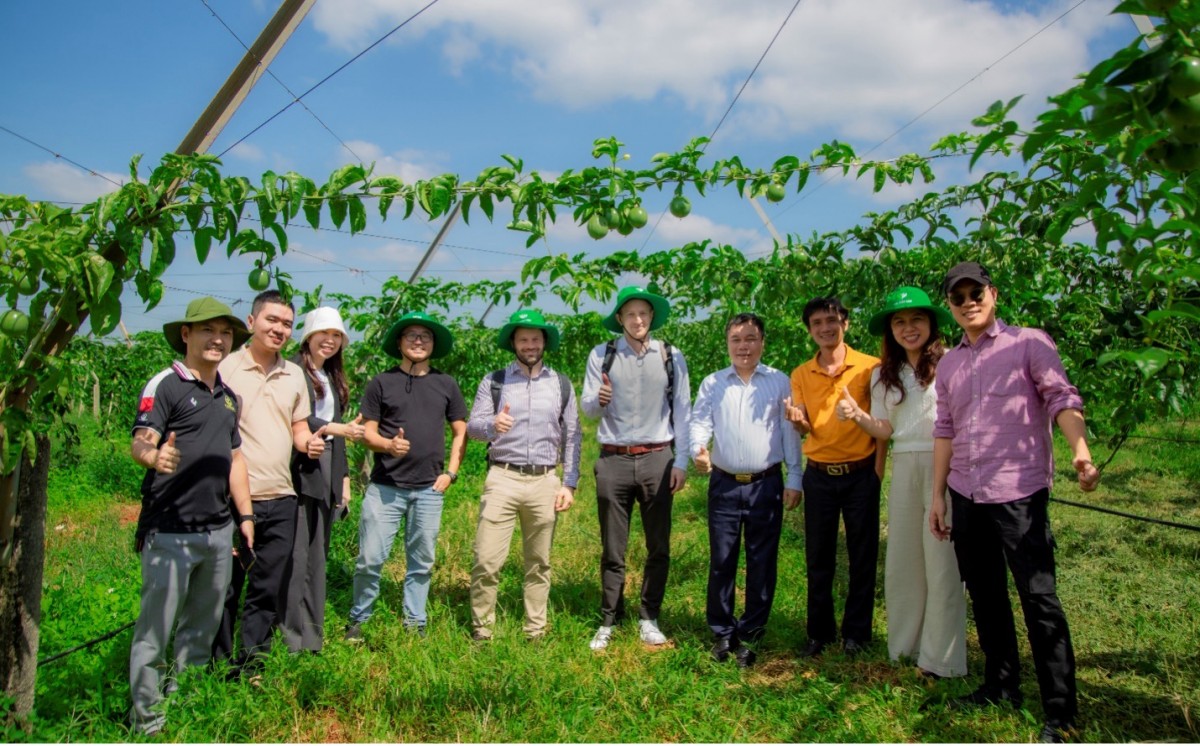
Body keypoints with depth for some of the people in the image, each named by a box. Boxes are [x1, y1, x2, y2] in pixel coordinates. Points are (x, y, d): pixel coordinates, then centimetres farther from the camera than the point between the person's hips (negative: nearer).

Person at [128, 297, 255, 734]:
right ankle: (147, 721, 13)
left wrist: (245, 515, 16)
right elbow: (140, 442, -18)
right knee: (155, 630, 0)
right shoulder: (166, 385, -7)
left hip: (218, 531, 7)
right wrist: (153, 455, -42)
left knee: (202, 628, 16)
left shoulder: (228, 396, 14)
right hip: (169, 531, -7)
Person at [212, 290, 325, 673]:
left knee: (268, 590, 11)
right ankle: (218, 667, 22)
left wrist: (309, 443, -6)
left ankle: (250, 667, 25)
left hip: (281, 500, 5)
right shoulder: (226, 368, -4)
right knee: (225, 588, 7)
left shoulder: (294, 374, 11)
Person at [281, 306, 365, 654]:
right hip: (299, 471, -7)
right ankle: (292, 636, 2)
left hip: (327, 475, 7)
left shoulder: (334, 378, 19)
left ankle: (313, 636, 18)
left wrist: (344, 476, 17)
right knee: (296, 555, -6)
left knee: (318, 555, 11)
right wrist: (332, 427, -22)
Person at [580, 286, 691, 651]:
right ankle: (608, 621, 17)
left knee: (659, 547, 6)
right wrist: (599, 399, -24)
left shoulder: (672, 357, 5)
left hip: (657, 459, 1)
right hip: (614, 460, 0)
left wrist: (681, 462, -1)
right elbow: (587, 408, -1)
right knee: (612, 549, 6)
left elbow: (683, 412, 5)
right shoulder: (601, 355, 3)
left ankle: (649, 618, 20)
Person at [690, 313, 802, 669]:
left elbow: (790, 432, 3)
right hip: (724, 483, 1)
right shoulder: (712, 384, 7)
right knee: (721, 561, 5)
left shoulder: (779, 382, 3)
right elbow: (700, 422, 1)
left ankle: (750, 634, 19)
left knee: (763, 563, 5)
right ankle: (722, 633, 18)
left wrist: (793, 478, 0)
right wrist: (698, 449, -21)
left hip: (766, 483, -1)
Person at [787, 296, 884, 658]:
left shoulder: (870, 367, -4)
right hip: (819, 475, 2)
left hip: (861, 474, -2)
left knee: (862, 556, 6)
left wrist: (878, 470, -9)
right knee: (818, 557, 8)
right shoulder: (801, 374, 4)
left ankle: (856, 632, 19)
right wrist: (797, 420, -20)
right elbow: (806, 429, 3)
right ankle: (819, 632, 20)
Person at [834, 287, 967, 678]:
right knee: (901, 561, 10)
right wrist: (858, 416, -8)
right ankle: (906, 645, 24)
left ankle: (941, 656, 10)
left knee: (942, 561, -2)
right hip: (903, 469, 5)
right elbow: (885, 429, 10)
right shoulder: (883, 374, 14)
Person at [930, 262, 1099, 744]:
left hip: (1018, 493, -6)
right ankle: (1001, 686, 30)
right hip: (966, 496, 6)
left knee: (1038, 598, -4)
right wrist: (938, 495, 13)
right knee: (984, 595, 14)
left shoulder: (1029, 344, -1)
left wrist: (1079, 450, -29)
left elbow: (1061, 397, -11)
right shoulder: (948, 364, 13)